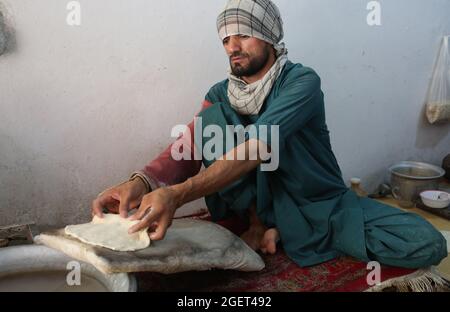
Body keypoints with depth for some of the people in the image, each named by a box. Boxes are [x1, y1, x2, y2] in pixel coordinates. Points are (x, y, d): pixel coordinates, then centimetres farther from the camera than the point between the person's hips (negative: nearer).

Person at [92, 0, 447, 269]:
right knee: (211, 118, -20)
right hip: (269, 202, 1)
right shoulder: (220, 94, -1)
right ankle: (261, 222, -9)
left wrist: (178, 194, -43)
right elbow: (191, 147, -17)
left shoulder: (302, 81, -17)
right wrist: (141, 182, -38)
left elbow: (257, 148, -32)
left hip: (327, 203, 0)